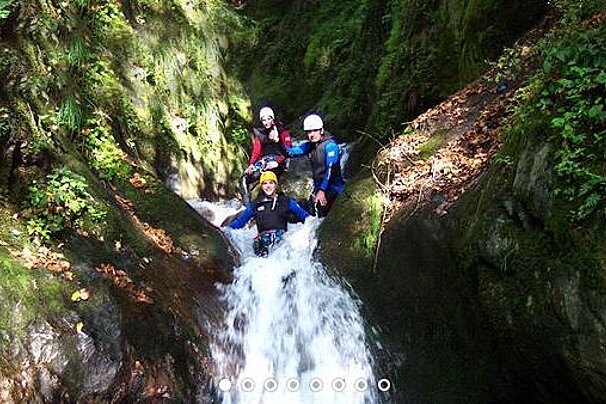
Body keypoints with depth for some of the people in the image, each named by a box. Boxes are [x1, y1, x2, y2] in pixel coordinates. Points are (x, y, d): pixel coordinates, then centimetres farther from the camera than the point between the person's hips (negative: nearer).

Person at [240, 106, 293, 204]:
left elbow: (288, 150, -3)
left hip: (278, 162, -5)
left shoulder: (281, 131, 4)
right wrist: (251, 164, -9)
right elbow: (256, 151, 9)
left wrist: (277, 162, -19)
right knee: (245, 179, -18)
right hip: (263, 160, 5)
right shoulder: (260, 133, 16)